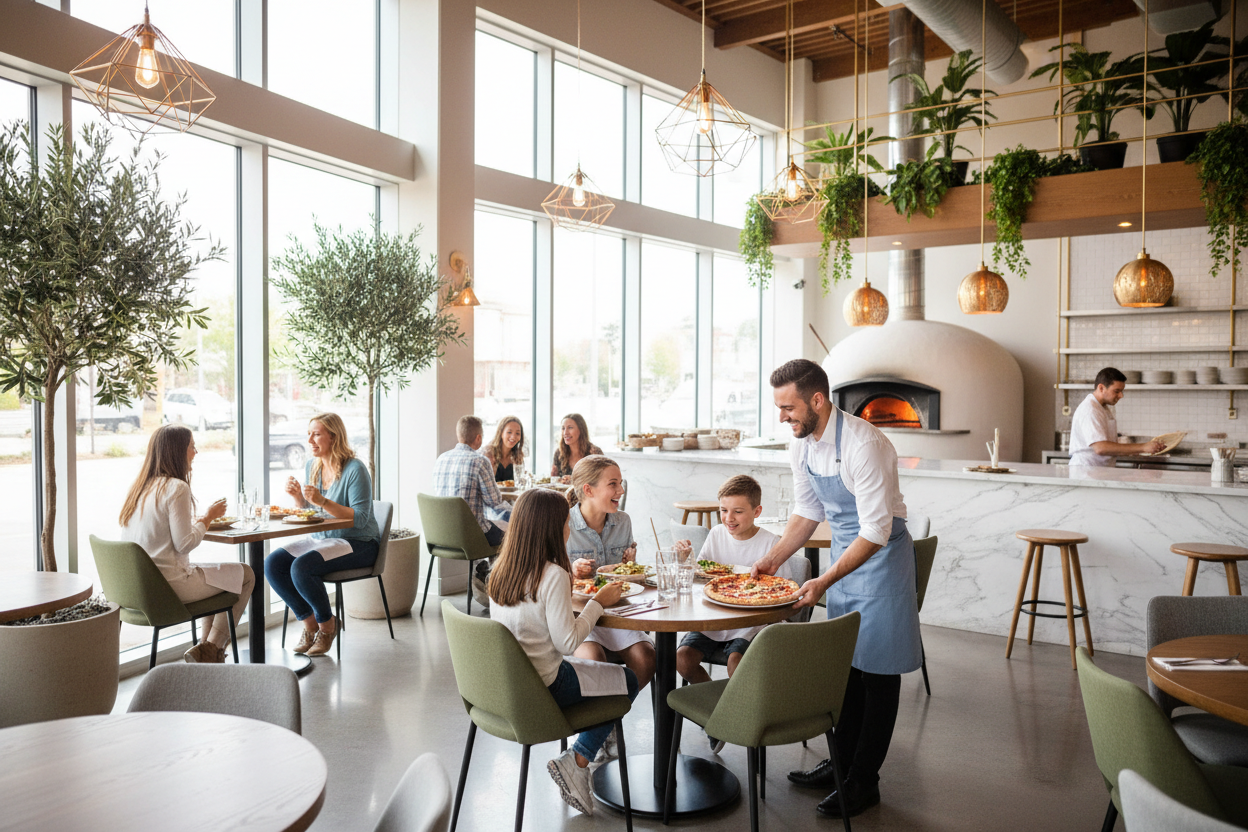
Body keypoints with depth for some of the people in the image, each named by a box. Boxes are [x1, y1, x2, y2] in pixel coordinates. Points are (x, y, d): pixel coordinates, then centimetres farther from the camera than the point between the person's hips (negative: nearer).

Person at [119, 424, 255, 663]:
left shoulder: (141, 485, 9)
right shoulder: (176, 488, -17)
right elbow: (184, 544, -19)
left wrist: (200, 519, 13)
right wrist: (208, 517, -5)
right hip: (168, 585, -9)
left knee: (219, 575, 27)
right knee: (246, 575, 6)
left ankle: (207, 649, 22)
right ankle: (210, 649, 9)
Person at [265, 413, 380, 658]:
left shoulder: (355, 469, -15)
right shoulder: (311, 467, 8)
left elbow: (360, 519, -21)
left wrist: (322, 501, -28)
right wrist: (297, 496, -5)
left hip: (357, 543, -8)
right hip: (320, 539, 8)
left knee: (301, 567, -28)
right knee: (272, 564, -13)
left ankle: (327, 625, -3)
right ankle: (309, 623, 4)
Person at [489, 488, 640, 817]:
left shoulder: (501, 569, 0)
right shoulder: (553, 575, -22)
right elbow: (567, 640, -20)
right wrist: (598, 602, -8)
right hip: (543, 687, -8)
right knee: (628, 682, 11)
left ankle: (577, 763, 20)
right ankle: (575, 762, 6)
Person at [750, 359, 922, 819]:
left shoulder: (863, 444, -28)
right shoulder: (801, 445, -2)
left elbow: (876, 531, -28)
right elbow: (807, 513, 11)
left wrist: (823, 582, -29)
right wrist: (774, 558, 1)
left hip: (881, 556, -8)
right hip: (845, 553, 8)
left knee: (877, 670, 2)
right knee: (847, 662, 16)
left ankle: (864, 781, 13)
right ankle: (842, 762, 29)